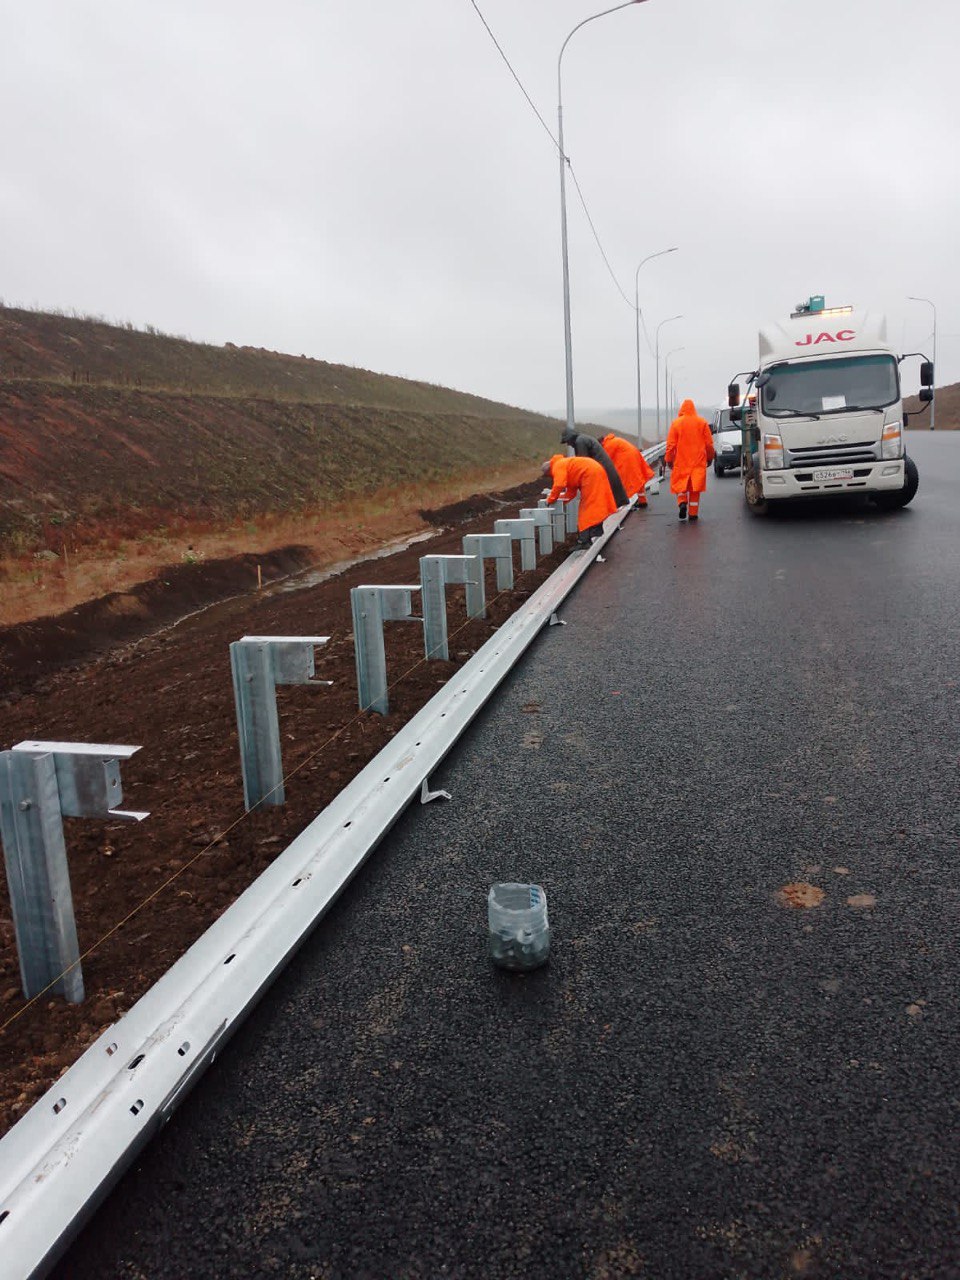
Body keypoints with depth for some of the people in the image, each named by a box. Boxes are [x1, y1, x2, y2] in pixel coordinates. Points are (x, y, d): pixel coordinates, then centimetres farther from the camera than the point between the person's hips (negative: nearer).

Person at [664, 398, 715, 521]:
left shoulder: (676, 423, -4)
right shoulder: (702, 422, 1)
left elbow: (671, 444, -5)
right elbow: (709, 443, 4)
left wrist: (669, 459, 5)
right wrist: (710, 457, 17)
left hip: (681, 461, -1)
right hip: (698, 461, 1)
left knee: (680, 484, 10)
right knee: (695, 487, 7)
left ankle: (682, 503, -15)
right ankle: (693, 513, 6)